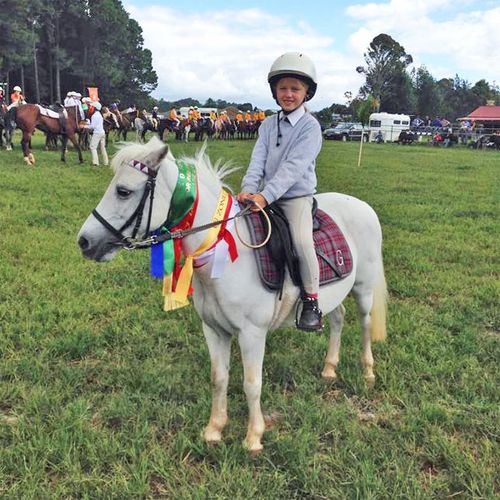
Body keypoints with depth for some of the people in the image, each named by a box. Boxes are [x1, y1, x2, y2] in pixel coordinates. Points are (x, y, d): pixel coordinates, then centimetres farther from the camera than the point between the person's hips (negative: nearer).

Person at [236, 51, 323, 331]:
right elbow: (258, 160, 0)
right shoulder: (268, 124, 11)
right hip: (265, 196, 6)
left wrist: (265, 196, -30)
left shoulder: (310, 126, -7)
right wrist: (249, 190, -19)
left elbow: (293, 167, -19)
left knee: (302, 240, -28)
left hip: (297, 197, -6)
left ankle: (312, 303, -11)